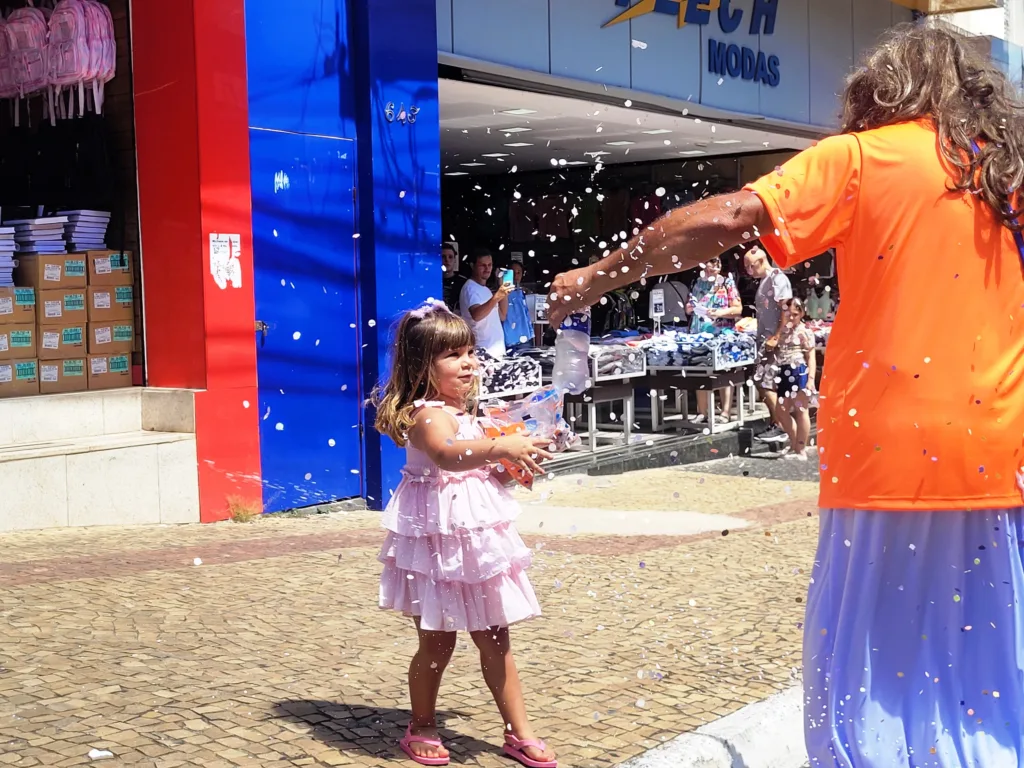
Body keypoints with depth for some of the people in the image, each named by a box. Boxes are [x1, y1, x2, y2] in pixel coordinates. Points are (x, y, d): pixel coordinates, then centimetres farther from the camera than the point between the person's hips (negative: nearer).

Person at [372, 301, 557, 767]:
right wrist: (498, 448, -52)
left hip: (476, 541, 8)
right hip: (439, 543, -8)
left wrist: (510, 466, 8)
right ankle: (421, 729, 23)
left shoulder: (462, 413, 12)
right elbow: (446, 454, -40)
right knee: (437, 643, 4)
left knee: (495, 640, 12)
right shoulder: (428, 414, -17)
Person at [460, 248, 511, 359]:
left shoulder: (486, 289, 17)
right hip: (483, 352, -9)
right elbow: (476, 315, -30)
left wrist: (504, 291, 3)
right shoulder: (470, 288, -12)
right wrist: (496, 297, -44)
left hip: (497, 350, 9)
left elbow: (502, 316, 14)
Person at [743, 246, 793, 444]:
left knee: (767, 385, -10)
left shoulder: (778, 278, -11)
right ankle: (775, 423, 15)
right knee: (760, 382, 8)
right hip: (764, 340, 9)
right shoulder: (763, 281, 17)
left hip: (775, 341, -9)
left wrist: (776, 338, -20)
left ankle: (781, 427, -4)